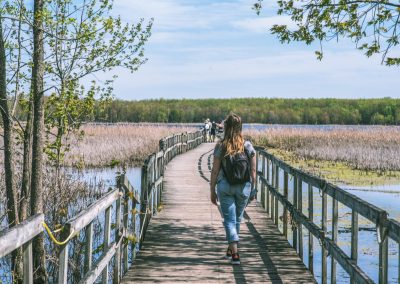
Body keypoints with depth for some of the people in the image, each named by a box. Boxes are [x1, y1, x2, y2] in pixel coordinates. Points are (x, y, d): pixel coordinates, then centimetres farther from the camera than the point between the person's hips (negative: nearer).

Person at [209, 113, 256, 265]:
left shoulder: (220, 146, -7)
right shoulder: (248, 146, -3)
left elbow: (215, 171, -5)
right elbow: (253, 170, -1)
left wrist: (212, 191, 4)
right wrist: (252, 188, 11)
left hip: (224, 186, -2)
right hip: (244, 186, 2)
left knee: (229, 219, 1)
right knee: (238, 218, 20)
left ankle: (235, 253, -12)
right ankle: (231, 248, 36)